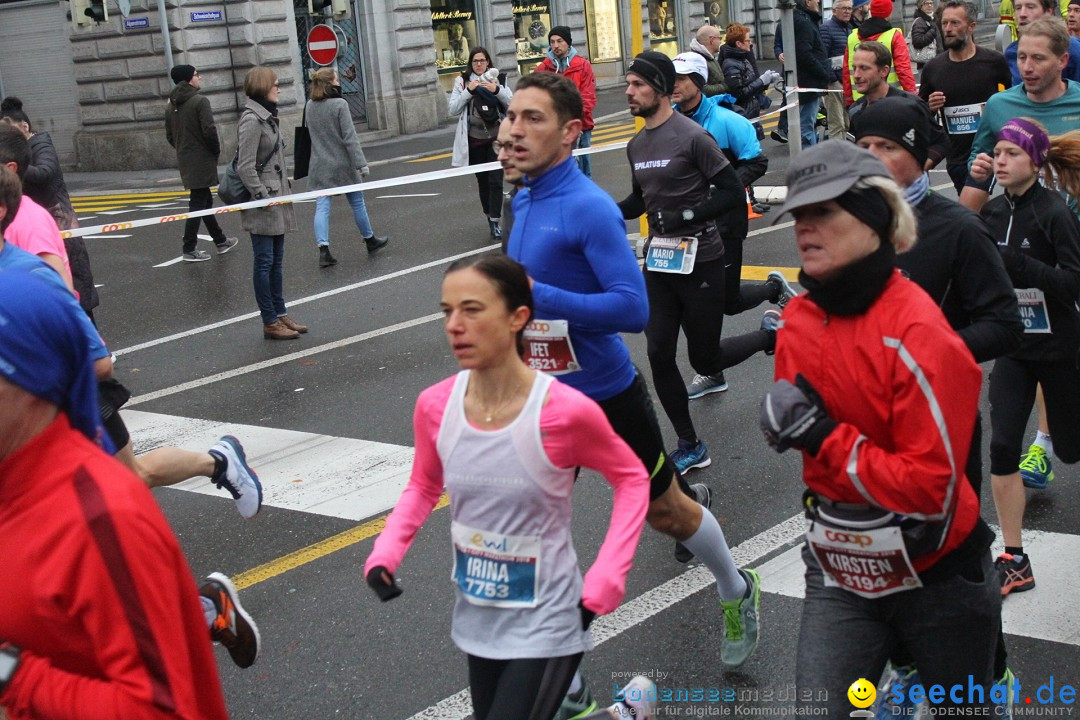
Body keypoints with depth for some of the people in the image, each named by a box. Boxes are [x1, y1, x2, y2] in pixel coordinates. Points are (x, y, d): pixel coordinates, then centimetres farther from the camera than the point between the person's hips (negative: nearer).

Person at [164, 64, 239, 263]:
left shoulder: (171, 106, 10)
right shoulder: (200, 101, -13)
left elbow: (169, 136, 12)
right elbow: (209, 130, -19)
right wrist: (216, 150, -5)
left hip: (184, 161, 8)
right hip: (202, 160, -8)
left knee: (204, 201, 17)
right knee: (198, 203, -3)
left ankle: (220, 241, 28)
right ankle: (189, 250, -3)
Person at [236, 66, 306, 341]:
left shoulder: (267, 117, 14)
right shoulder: (252, 120, -15)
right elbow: (245, 167, -19)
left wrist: (283, 191, 15)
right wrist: (263, 197, -18)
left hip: (276, 199, 9)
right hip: (262, 204, -9)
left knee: (276, 260, 14)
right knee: (264, 261, -2)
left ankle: (280, 315, 22)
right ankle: (270, 323, 3)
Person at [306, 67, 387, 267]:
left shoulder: (309, 106, 2)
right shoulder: (339, 104, -15)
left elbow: (311, 133, 11)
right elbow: (350, 137, -17)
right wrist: (361, 163, -15)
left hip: (319, 166, 4)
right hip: (342, 164, -4)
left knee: (322, 207, 1)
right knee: (357, 202, 13)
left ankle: (323, 249, -12)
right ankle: (370, 241, 28)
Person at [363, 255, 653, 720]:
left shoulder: (565, 411, -23)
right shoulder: (435, 406, -11)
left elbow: (631, 479, -7)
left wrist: (606, 581, -15)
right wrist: (385, 554, -7)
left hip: (544, 626, -5)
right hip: (477, 622, 5)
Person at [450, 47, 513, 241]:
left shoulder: (498, 78, 5)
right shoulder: (462, 81, 3)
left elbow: (512, 103, 1)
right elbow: (453, 110, -2)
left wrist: (497, 90, -15)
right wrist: (468, 91, -12)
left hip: (496, 138, -1)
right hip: (473, 139, 1)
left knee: (496, 180, -8)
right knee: (482, 181, 10)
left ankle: (495, 222, -9)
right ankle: (490, 217, 23)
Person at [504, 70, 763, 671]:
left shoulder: (590, 208, -22)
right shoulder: (523, 201, 3)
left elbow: (634, 308, -28)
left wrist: (538, 297, -31)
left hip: (608, 394, -6)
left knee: (665, 512, 14)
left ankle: (737, 592, 45)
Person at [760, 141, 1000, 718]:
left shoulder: (917, 334, -23)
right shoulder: (798, 318, -3)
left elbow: (933, 485, -24)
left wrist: (826, 440, -23)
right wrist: (785, 419, -10)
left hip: (937, 577, -4)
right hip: (839, 576, 4)